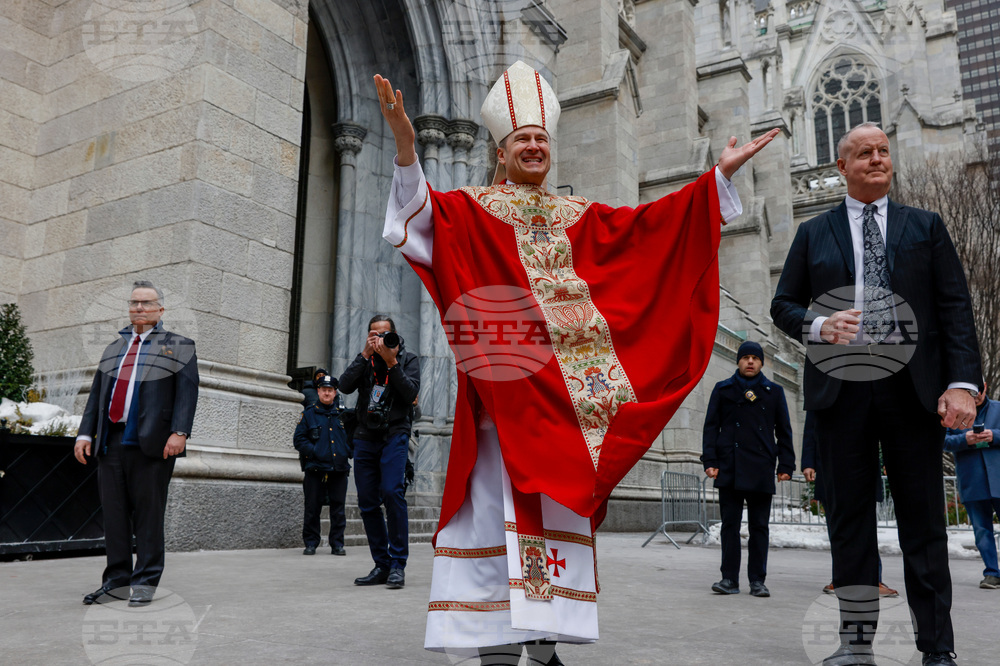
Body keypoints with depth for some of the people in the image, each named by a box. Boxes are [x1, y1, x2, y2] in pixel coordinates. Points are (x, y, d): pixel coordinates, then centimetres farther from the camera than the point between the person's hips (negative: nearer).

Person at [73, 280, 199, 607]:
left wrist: (179, 432, -16)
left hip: (151, 444, -5)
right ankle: (117, 581, 16)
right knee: (114, 513, 6)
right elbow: (96, 394, 20)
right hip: (110, 442, 5)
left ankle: (145, 582, 8)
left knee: (148, 513, 0)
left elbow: (187, 392, -4)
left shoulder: (178, 346, 7)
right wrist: (85, 433, 9)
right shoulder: (113, 349, 23)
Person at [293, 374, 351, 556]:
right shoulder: (308, 414, 6)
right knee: (312, 509, 2)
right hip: (315, 469, -2)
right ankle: (310, 543, 14)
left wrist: (348, 451, 0)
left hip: (339, 469, 2)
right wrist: (315, 451, -11)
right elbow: (299, 440, 2)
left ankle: (337, 544, 13)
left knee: (338, 508, 5)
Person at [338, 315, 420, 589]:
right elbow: (345, 386, -4)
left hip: (394, 434, -4)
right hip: (365, 436, 4)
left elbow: (411, 393, -10)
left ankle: (398, 564, -14)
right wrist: (365, 355, -9)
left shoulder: (408, 359, 6)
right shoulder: (365, 359, 13)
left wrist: (391, 363, -14)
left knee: (391, 492, -20)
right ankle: (382, 565, 12)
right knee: (367, 502, 3)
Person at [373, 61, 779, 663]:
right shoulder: (474, 208, 7)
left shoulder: (577, 216, 20)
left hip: (568, 385, 5)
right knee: (507, 499, -10)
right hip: (509, 380, -5)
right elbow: (426, 213, -12)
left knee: (560, 500, 5)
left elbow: (649, 223, 18)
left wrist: (722, 173, 15)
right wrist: (407, 148, -31)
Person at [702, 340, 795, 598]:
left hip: (761, 470, 1)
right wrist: (710, 460, -3)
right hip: (730, 468, 0)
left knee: (759, 527, 4)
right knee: (730, 525, 1)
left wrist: (786, 465, 5)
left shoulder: (774, 392, 12)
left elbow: (783, 431, 13)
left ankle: (757, 580, 12)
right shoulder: (723, 390, 10)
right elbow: (711, 426, 7)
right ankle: (730, 579, 7)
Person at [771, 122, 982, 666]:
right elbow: (783, 305, 11)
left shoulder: (925, 226, 13)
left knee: (923, 521, 3)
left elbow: (956, 308, 5)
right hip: (840, 390, 0)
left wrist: (963, 382, -7)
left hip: (912, 389, 0)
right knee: (849, 517, 5)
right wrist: (818, 325, -11)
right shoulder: (813, 233, 13)